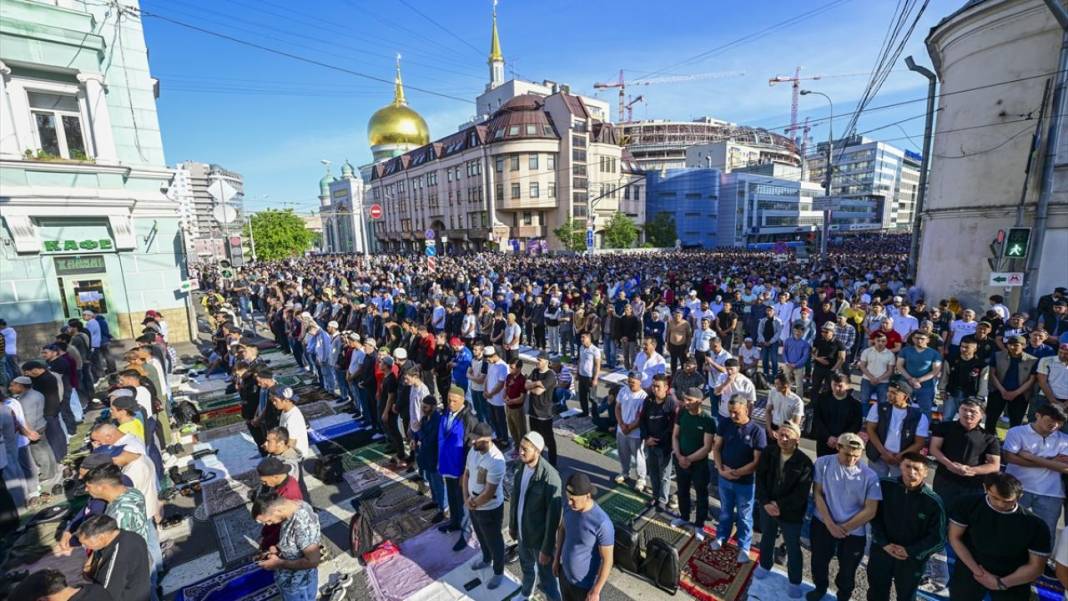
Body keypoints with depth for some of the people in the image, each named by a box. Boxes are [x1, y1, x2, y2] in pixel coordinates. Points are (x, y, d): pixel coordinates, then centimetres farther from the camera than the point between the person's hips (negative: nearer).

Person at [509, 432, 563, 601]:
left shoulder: (550, 477, -32)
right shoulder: (521, 467, -10)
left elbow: (553, 516, -25)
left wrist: (547, 548, -19)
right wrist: (512, 524, 14)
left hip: (540, 537, -7)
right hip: (523, 532, 7)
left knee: (545, 578, 14)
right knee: (526, 566, 32)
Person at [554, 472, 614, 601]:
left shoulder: (602, 523, -36)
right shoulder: (570, 506, -16)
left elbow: (607, 559, -24)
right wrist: (557, 558, 10)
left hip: (586, 583, -5)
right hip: (566, 573, 6)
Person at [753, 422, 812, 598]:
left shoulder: (804, 462, -21)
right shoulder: (768, 452, -11)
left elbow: (801, 494, -19)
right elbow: (760, 478, -7)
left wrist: (780, 505, -20)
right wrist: (766, 502, -16)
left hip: (791, 513, -3)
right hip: (767, 507, 4)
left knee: (793, 548, 15)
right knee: (767, 538, 24)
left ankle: (795, 582, 37)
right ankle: (765, 565, 49)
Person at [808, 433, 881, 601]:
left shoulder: (870, 476, -14)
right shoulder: (823, 463, -13)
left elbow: (870, 511, -12)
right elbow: (817, 493, -9)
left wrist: (844, 528, -12)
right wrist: (830, 524, -15)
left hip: (854, 532, -1)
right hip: (823, 524, 1)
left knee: (847, 571, 18)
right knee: (819, 562, 20)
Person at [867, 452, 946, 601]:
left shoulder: (933, 502, -21)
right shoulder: (885, 486, -16)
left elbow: (938, 538, -12)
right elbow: (874, 516, -6)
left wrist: (909, 551, -14)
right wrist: (884, 544, -13)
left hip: (912, 559, -1)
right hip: (881, 551, 1)